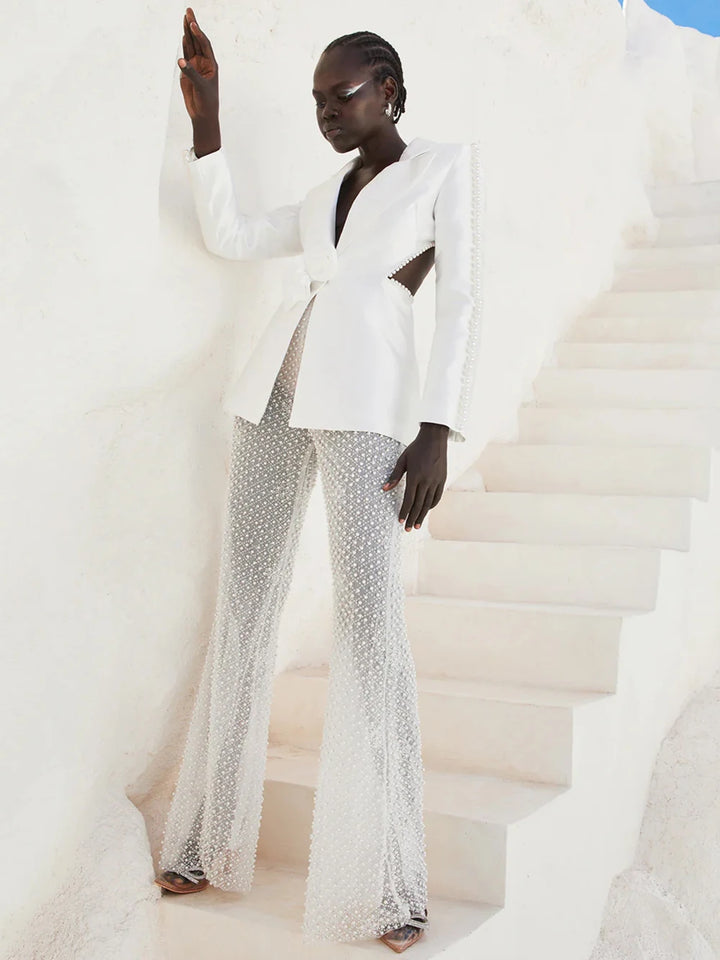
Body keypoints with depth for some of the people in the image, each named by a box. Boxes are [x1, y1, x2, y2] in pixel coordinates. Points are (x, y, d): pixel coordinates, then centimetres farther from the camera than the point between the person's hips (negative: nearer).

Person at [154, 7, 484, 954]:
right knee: (243, 607, 3)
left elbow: (461, 300, 0)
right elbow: (227, 235, 18)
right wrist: (206, 115, 15)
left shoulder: (447, 164, 10)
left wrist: (437, 431, -11)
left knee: (370, 618, -12)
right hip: (274, 395, 6)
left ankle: (391, 884, -6)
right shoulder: (322, 198, 27)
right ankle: (210, 841, 14)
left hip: (365, 399, -6)